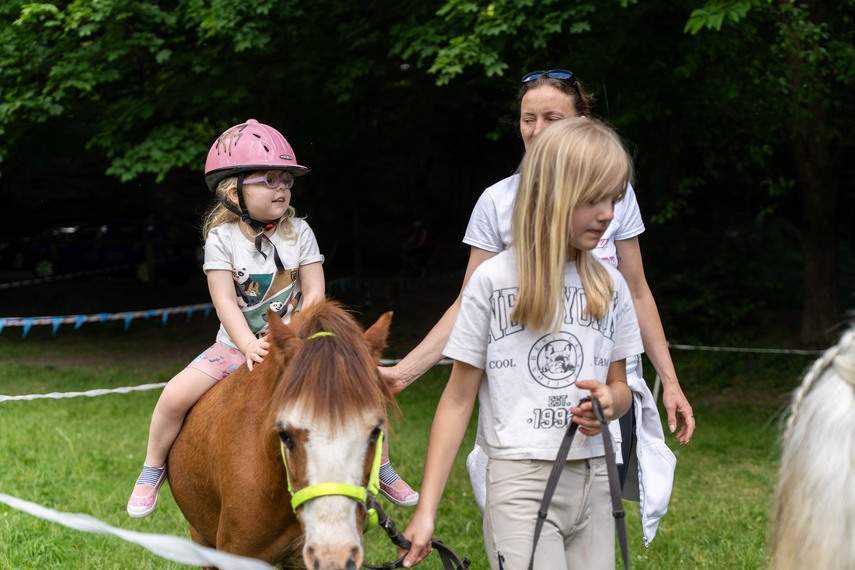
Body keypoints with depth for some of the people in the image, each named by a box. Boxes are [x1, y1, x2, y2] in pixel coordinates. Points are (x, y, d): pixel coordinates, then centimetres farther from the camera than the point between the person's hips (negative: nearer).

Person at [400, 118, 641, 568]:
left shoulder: (609, 286, 8)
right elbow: (459, 399, -1)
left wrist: (610, 401, -8)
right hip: (522, 484, -5)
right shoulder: (493, 281, -4)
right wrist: (426, 511, -4)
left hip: (595, 484, 5)